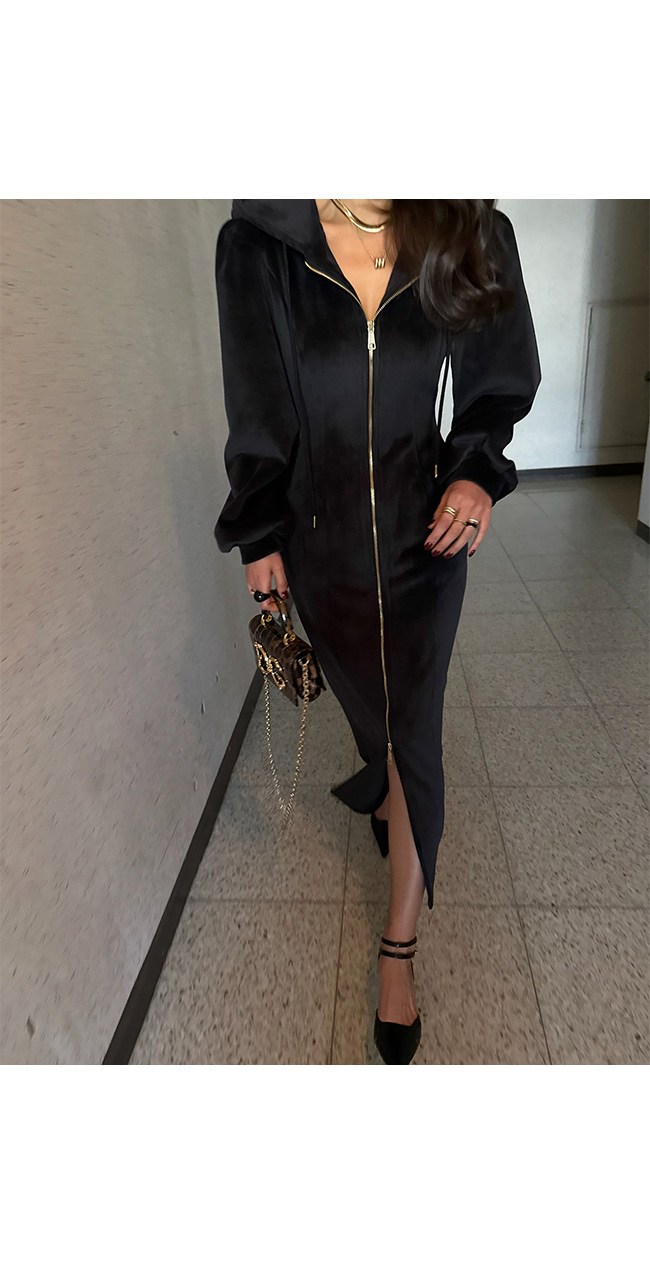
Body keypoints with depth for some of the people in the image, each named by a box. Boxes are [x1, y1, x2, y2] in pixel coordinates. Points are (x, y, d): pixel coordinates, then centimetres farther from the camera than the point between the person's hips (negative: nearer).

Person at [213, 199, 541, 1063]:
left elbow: (500, 384, 8)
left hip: (425, 536, 0)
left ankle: (399, 948, 22)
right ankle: (392, 800, 56)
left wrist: (477, 471, -10)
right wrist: (261, 537, 1)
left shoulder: (471, 237, -4)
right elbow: (259, 414, -3)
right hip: (319, 539, 1)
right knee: (370, 702, 19)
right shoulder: (258, 247, -8)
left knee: (412, 735, 2)